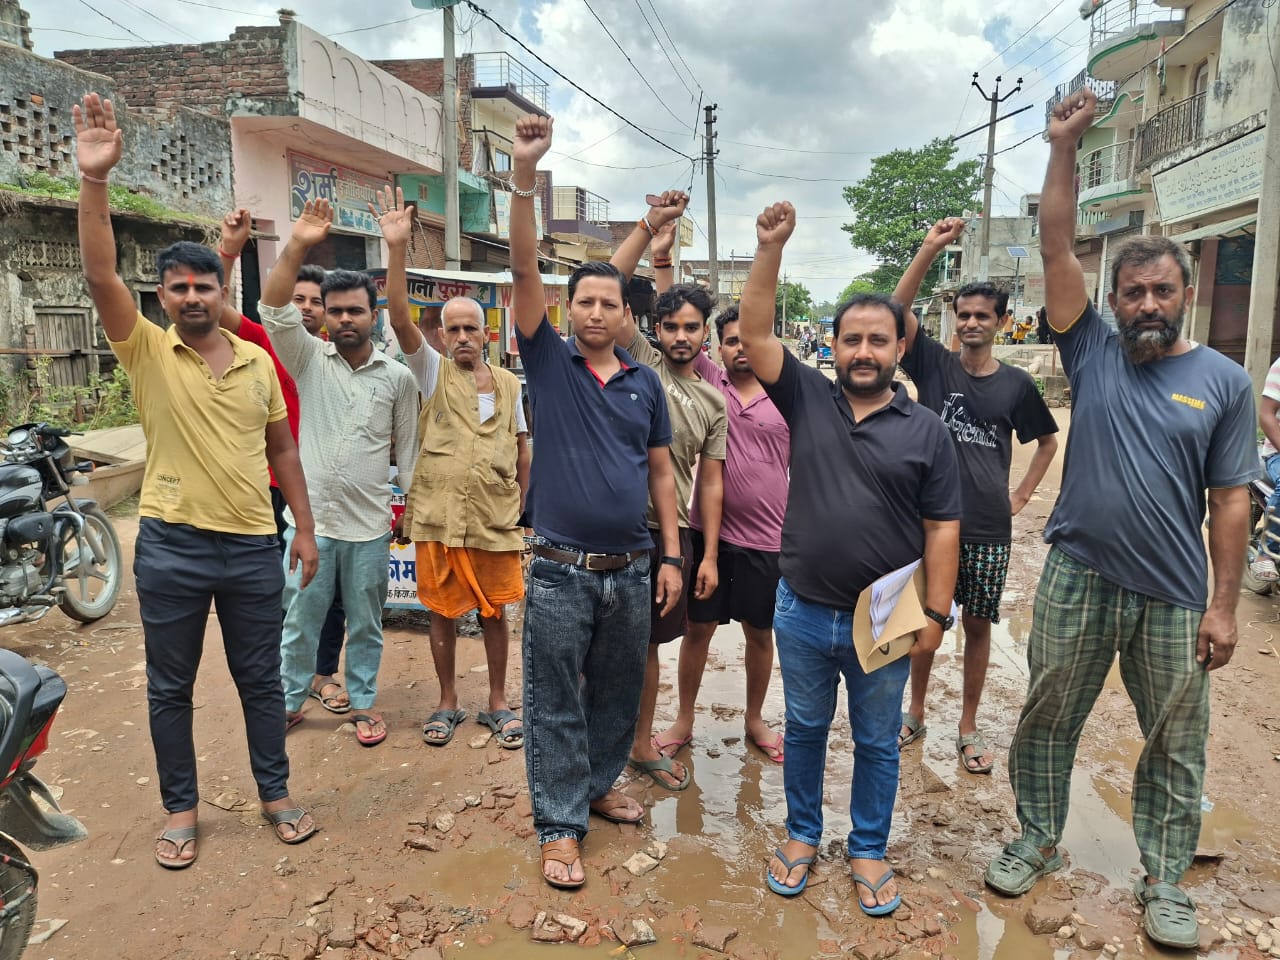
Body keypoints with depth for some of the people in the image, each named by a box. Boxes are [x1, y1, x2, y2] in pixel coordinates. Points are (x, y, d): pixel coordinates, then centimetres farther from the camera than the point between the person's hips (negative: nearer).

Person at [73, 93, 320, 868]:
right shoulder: (147, 351, -2)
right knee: (170, 687, 11)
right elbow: (101, 276, -18)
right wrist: (95, 179, -28)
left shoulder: (258, 362, 4)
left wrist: (305, 528, 6)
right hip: (171, 547, -1)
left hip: (253, 546, 1)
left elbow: (283, 449, 9)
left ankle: (276, 793, 30)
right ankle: (181, 809, 29)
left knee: (262, 679, 13)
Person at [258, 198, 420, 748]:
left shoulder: (398, 377, 0)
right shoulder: (309, 360, -1)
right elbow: (273, 310, -16)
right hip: (311, 517, 0)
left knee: (366, 623, 13)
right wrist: (298, 247, -28)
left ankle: (363, 703, 30)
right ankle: (290, 700, 30)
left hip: (370, 523, 0)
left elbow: (408, 446, 6)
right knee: (300, 619, 12)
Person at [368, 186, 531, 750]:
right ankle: (447, 704, 27)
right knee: (443, 612, 9)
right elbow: (399, 318, -14)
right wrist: (396, 249, -24)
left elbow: (522, 448, 14)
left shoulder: (509, 385, 9)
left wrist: (524, 505, 9)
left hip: (497, 519, 2)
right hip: (440, 517, -1)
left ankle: (498, 704, 26)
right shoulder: (433, 372, 1)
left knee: (495, 611, 10)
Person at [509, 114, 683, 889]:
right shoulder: (549, 362, -1)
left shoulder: (646, 383, 6)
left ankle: (598, 785, 39)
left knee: (619, 692, 18)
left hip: (632, 570, 3)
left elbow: (661, 473, 8)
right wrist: (525, 174, -24)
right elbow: (525, 271, -14)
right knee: (556, 703, 5)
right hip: (561, 571, -3)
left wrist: (672, 557, 3)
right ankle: (561, 826, 19)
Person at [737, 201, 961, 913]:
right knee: (805, 729, 18)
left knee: (877, 742, 15)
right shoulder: (807, 398, -1)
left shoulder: (926, 430, -3)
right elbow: (755, 331, -9)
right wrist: (772, 247, -17)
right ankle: (803, 834, 38)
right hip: (803, 611, 1)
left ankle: (869, 850, 34)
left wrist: (935, 612, -7)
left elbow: (942, 528, -3)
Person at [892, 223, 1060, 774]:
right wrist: (931, 249, -22)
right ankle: (916, 714, 28)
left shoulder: (1016, 384, 2)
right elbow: (896, 310, -15)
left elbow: (1047, 442, 17)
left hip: (989, 528, 1)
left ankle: (968, 728, 25)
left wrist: (1022, 496, 7)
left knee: (978, 625, 10)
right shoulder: (933, 365, -1)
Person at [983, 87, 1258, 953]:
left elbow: (1231, 502, -2)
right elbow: (1057, 250, -6)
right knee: (1047, 720, 12)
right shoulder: (1094, 352, 1)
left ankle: (1165, 882, 31)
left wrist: (1224, 606, -5)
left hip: (1174, 597, 0)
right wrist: (1064, 150, -12)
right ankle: (1038, 843, 33)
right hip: (1078, 579, 1)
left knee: (1176, 747, 12)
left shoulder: (1225, 381, -1)